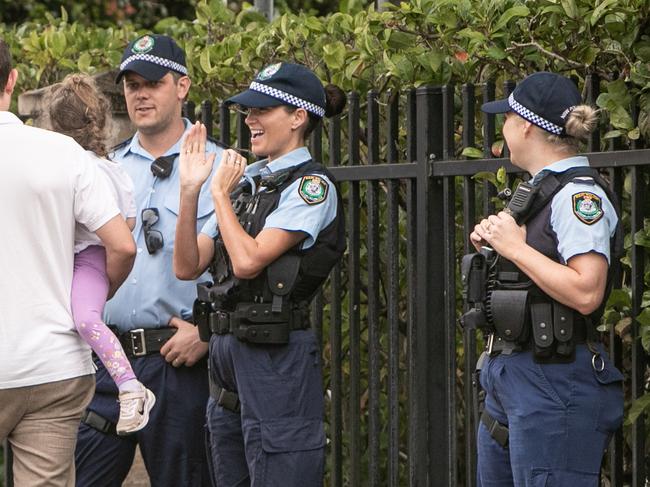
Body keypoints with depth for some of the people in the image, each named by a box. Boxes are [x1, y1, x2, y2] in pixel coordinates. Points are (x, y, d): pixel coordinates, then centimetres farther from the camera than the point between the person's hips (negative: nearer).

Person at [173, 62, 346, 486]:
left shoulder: (312, 185, -8)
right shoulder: (246, 181, 16)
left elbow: (248, 260, -19)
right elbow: (187, 266, 9)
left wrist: (221, 193, -7)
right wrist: (190, 191, -1)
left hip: (278, 359, -9)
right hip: (228, 353, 9)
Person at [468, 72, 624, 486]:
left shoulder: (580, 195, -14)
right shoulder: (540, 189, 16)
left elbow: (586, 292, -25)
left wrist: (516, 248, -18)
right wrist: (493, 245, 7)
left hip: (556, 385, -11)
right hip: (509, 374, 11)